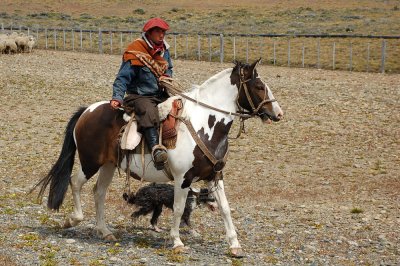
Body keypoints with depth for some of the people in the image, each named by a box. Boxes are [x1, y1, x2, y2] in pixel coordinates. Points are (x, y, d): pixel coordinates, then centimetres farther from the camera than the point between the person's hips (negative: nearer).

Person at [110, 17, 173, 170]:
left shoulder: (164, 50, 12)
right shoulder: (135, 53, -8)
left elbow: (169, 69, 27)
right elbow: (123, 77, -10)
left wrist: (166, 76, 2)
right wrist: (117, 97, -22)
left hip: (161, 94, 7)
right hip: (140, 96, -7)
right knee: (148, 112, -37)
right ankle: (155, 147, -55)